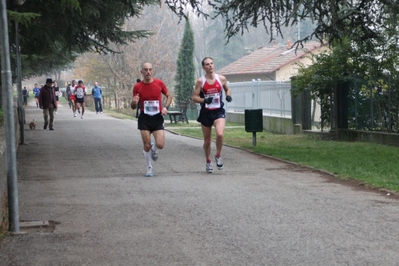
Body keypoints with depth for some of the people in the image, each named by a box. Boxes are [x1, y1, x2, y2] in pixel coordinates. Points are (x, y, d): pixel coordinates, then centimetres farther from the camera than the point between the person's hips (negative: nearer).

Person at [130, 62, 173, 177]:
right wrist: (134, 102, -19)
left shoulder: (159, 83, -1)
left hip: (157, 117, 0)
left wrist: (165, 107, -5)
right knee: (146, 145, -3)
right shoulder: (137, 87, -1)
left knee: (160, 144, -12)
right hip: (144, 118, 0)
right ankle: (149, 168, 18)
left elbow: (169, 96, 12)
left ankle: (154, 149, 27)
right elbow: (133, 107, 5)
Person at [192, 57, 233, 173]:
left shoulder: (221, 79, 1)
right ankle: (208, 161, 31)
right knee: (207, 140, 9)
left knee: (220, 134, -24)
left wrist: (229, 96, -4)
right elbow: (194, 97, -4)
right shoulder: (200, 81, -4)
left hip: (219, 111, 0)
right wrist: (204, 100, -22)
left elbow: (227, 89, 18)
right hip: (206, 113, 0)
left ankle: (218, 156, 2)